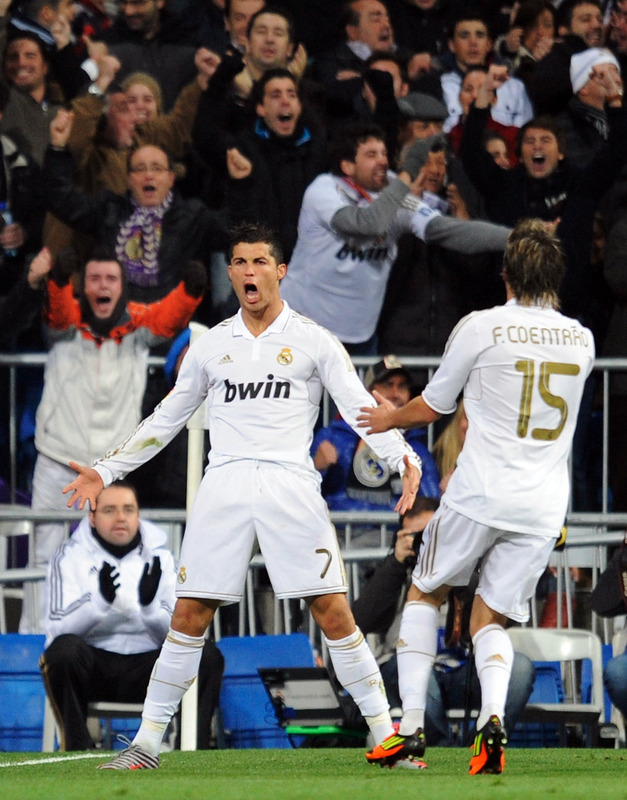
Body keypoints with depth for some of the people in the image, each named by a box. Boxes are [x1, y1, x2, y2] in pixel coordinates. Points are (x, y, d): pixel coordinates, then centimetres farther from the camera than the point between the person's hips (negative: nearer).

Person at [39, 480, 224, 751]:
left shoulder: (159, 557, 7)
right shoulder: (70, 556, 0)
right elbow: (59, 629, -13)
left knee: (207, 655, -21)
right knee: (65, 649, -35)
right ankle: (77, 750, -24)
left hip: (146, 672, 2)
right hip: (92, 666, -2)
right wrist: (101, 600, -30)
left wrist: (150, 604, -22)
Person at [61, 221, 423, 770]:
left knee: (334, 614, -8)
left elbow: (360, 409, -1)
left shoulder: (312, 340, 6)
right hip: (224, 486, 2)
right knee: (189, 617, -1)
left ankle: (386, 737, -3)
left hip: (291, 487, -2)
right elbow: (166, 420, 24)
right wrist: (106, 472, 20)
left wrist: (401, 456, -19)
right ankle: (147, 742, 6)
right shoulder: (212, 345, 15)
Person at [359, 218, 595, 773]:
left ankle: (412, 727, 9)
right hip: (545, 508, 3)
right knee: (490, 621, 12)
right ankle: (493, 714, -18)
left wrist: (391, 418, 28)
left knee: (425, 594, 18)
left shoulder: (480, 328, -6)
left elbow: (432, 407, 6)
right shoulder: (581, 341, 8)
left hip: (480, 496, -3)